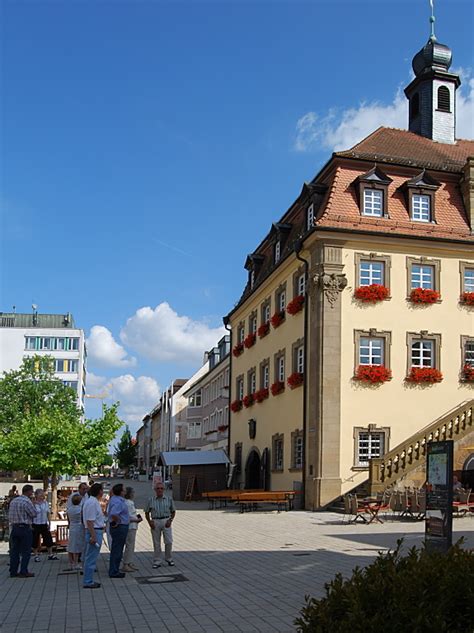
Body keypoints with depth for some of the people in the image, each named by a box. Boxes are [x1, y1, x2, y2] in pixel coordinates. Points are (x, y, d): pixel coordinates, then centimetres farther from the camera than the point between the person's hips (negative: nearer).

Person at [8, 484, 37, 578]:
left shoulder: (13, 501, 10)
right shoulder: (27, 501, -15)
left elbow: (10, 516, 14)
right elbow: (34, 514, -10)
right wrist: (32, 504, 0)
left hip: (14, 528, 7)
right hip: (25, 528, -7)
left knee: (14, 551, 10)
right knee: (26, 551, 0)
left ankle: (13, 572, 12)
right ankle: (23, 572, -1)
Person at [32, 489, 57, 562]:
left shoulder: (46, 503, 5)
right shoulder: (33, 504, -11)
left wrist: (49, 523, 6)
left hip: (44, 524, 5)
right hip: (36, 524, -5)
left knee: (48, 539, 6)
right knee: (35, 540, 5)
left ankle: (50, 554, 17)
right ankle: (36, 556, 19)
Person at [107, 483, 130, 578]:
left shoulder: (114, 499, 11)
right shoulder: (118, 502, -22)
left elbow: (109, 512, 27)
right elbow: (113, 514, -37)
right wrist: (117, 522, -20)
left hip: (118, 528, 11)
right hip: (120, 527, -11)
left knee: (116, 550, 16)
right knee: (117, 550, -4)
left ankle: (114, 570, 24)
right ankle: (114, 572, 1)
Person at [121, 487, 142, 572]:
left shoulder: (130, 503, 14)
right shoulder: (128, 503, -18)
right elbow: (128, 517, -22)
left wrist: (136, 517, 10)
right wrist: (137, 519, -12)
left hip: (132, 527, 11)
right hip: (130, 526, -11)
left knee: (131, 546, 16)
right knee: (129, 545, -6)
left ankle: (129, 563, 23)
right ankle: (125, 565, -1)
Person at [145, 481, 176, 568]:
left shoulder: (169, 499, 4)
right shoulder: (150, 500, 4)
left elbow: (173, 511, 11)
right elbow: (147, 513, 10)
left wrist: (170, 520, -4)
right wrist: (149, 522, -4)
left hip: (166, 521, 0)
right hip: (155, 522, 0)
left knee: (169, 541, -4)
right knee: (156, 543, 4)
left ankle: (168, 558, 17)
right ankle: (157, 561, 13)